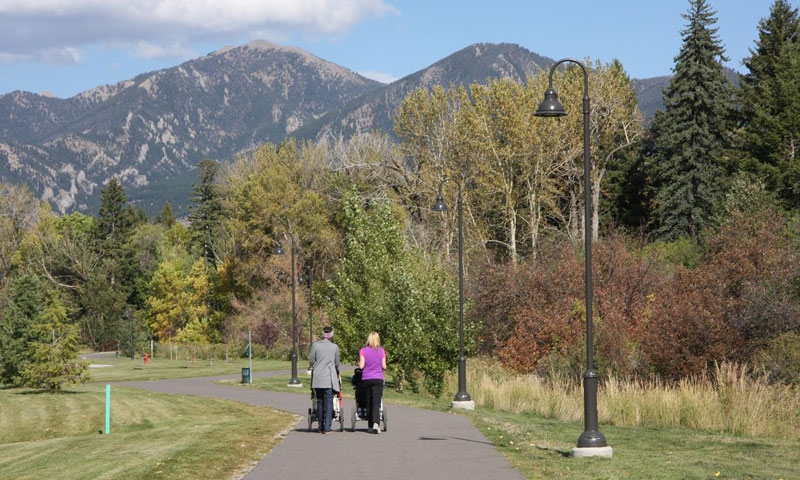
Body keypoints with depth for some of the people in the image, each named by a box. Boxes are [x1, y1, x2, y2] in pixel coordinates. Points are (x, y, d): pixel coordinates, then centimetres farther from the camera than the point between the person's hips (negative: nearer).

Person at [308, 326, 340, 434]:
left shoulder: (315, 345, -2)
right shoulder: (335, 347, 0)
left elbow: (311, 360, 1)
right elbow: (337, 363, 11)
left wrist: (311, 368, 24)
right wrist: (337, 372, 31)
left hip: (317, 378, 1)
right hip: (330, 378, -1)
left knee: (319, 402, 10)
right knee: (329, 402, 0)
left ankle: (321, 427, 12)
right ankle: (327, 428, -7)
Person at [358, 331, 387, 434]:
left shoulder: (363, 351, -4)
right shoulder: (381, 351, -1)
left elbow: (361, 366, -8)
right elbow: (384, 366, -1)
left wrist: (359, 363, 13)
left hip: (366, 379, 0)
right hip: (378, 378, 0)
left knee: (369, 402, 12)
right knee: (376, 402, -6)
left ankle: (370, 424, 18)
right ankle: (376, 423, -26)